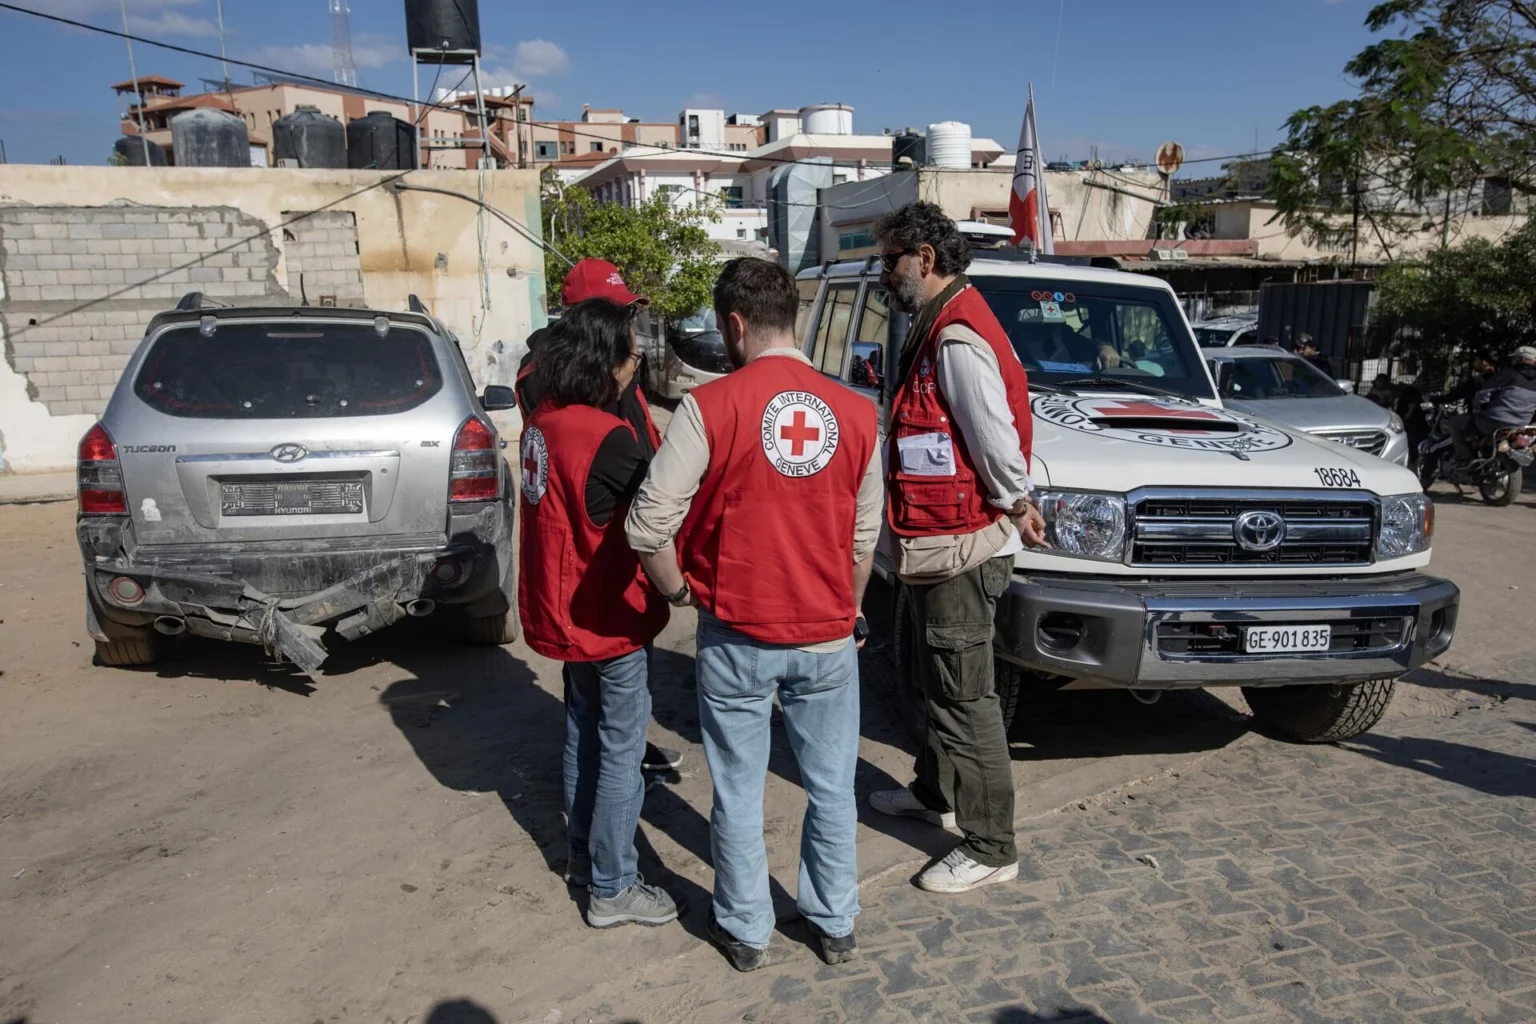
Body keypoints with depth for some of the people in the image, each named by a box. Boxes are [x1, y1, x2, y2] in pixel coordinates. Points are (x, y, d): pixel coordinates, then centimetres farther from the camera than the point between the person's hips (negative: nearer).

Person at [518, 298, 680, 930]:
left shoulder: (545, 420, 2)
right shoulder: (608, 438, -25)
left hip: (565, 609, 9)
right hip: (610, 617, -9)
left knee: (583, 731, 22)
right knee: (621, 752, 4)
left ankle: (581, 854, 38)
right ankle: (612, 889, 16)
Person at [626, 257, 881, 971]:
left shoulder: (711, 407, -13)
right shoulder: (855, 412, -2)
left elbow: (649, 524, -16)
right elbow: (865, 535, 6)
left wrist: (678, 591, 2)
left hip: (737, 635, -2)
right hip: (828, 637, 3)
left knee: (739, 791, 14)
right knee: (832, 787, 17)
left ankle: (746, 932, 29)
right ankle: (836, 925, 32)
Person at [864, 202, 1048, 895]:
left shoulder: (958, 341, -21)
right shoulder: (938, 329, 13)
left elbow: (996, 441, -23)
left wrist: (1017, 507, -8)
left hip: (963, 547, -11)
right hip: (941, 543, 11)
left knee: (965, 696, -1)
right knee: (941, 682, 24)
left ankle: (990, 849, 12)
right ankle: (936, 793, 43)